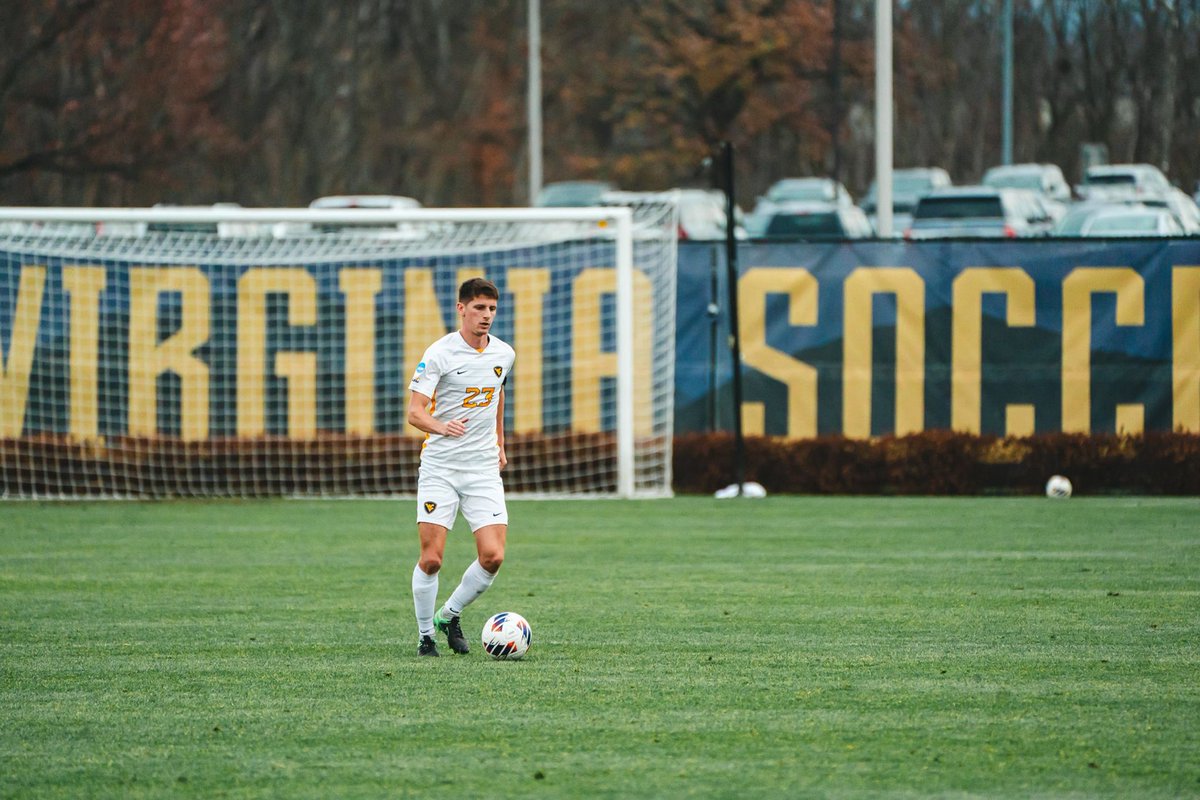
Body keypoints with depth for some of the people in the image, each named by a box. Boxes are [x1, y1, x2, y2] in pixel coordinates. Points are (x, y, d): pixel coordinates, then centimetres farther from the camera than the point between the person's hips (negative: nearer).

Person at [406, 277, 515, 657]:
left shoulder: (504, 354, 7)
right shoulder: (439, 353, -9)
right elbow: (415, 412, -15)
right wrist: (442, 427, -35)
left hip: (484, 469, 4)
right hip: (439, 467, -4)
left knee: (492, 557, -9)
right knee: (431, 558, -8)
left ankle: (450, 616, 15)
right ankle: (426, 635, 10)